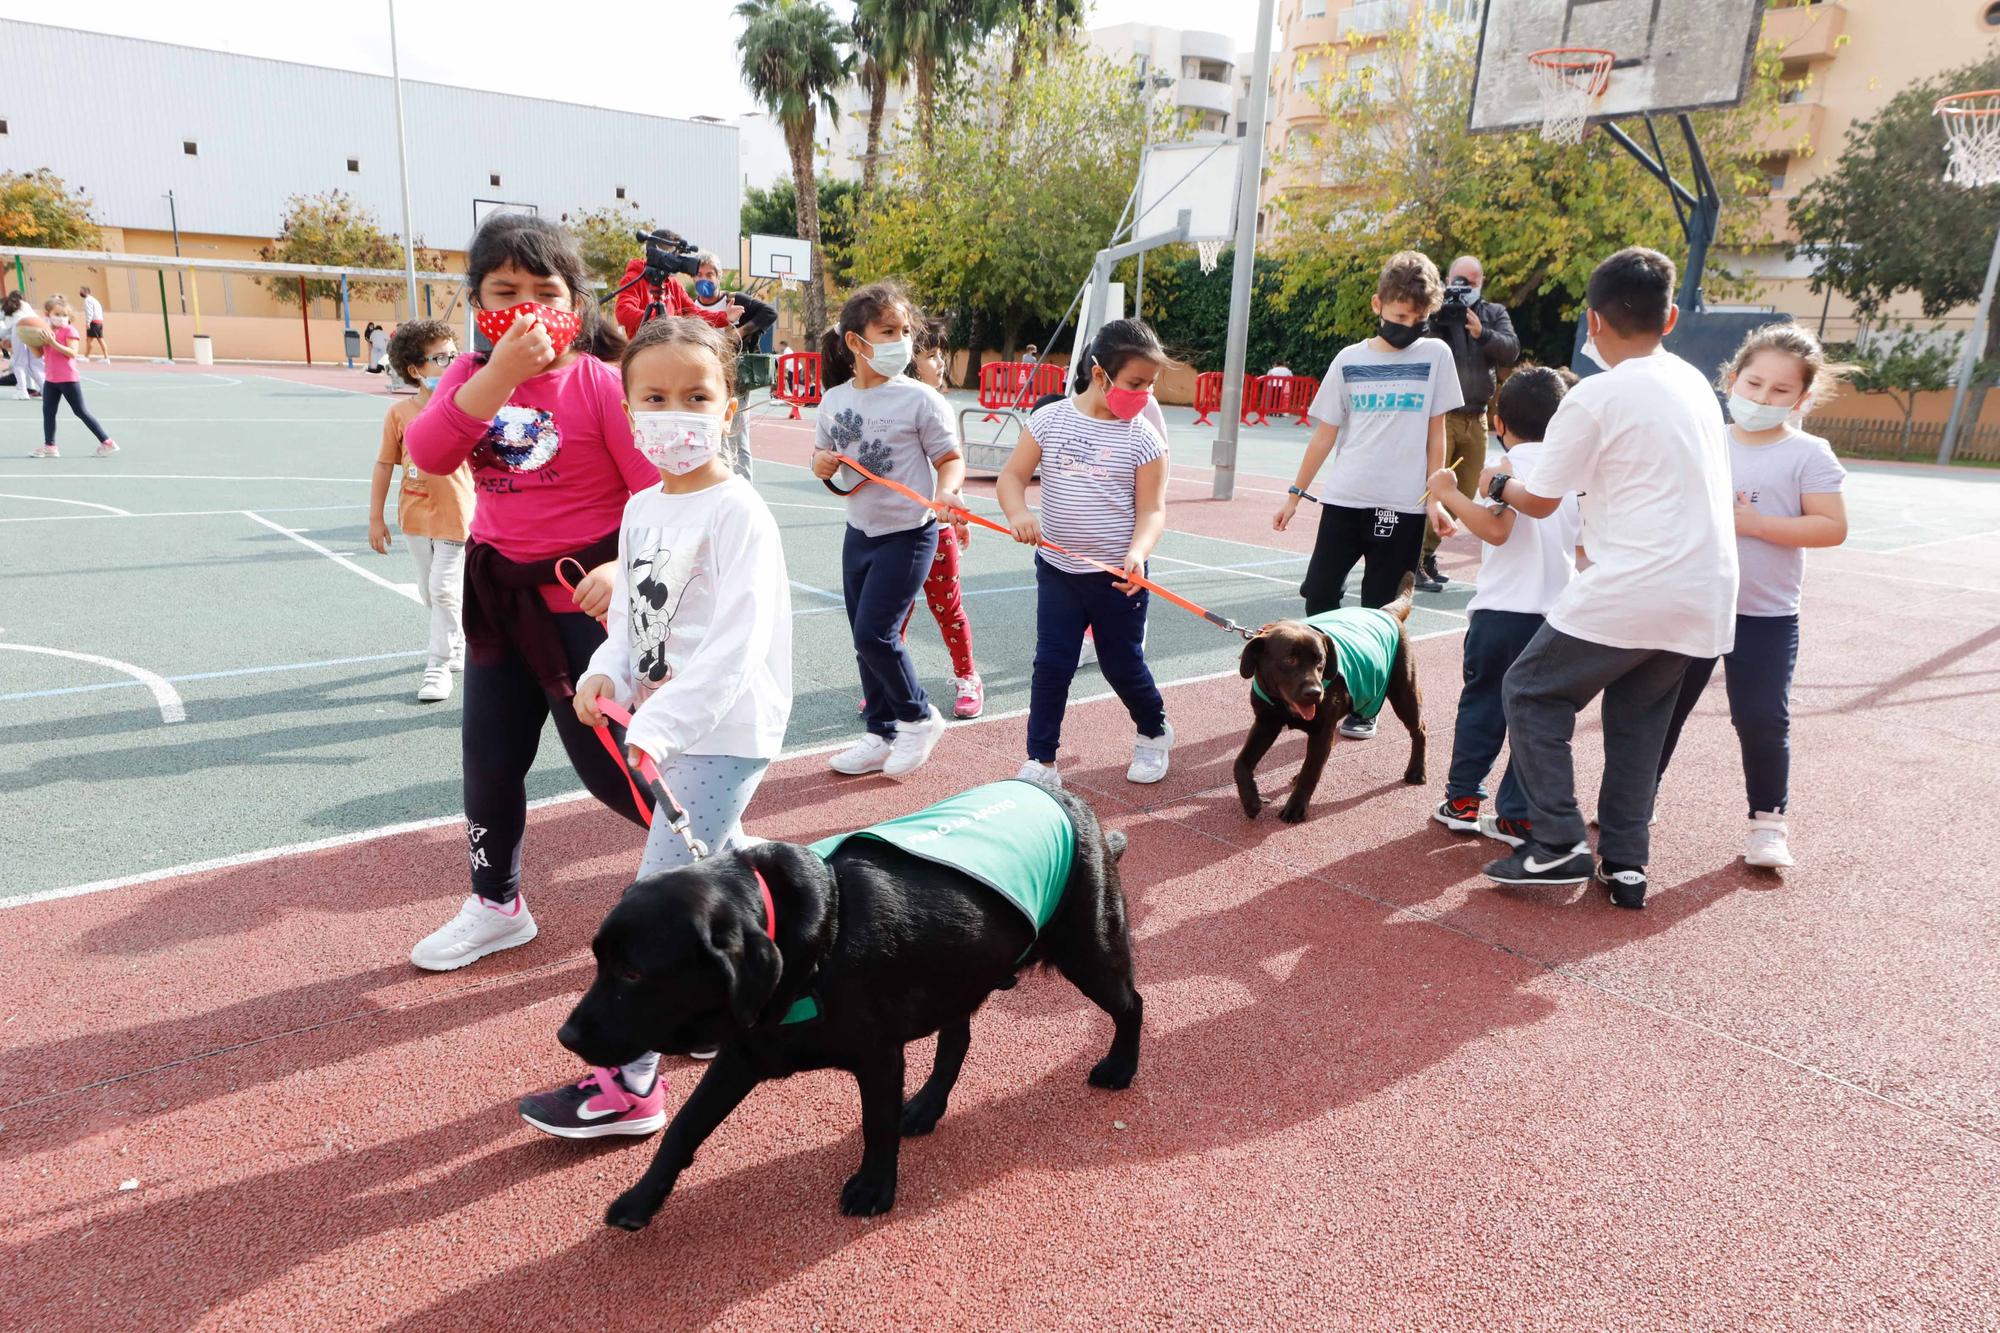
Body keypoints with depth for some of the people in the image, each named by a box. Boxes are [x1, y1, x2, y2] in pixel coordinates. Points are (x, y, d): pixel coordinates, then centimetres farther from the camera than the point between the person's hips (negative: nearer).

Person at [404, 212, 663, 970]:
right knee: (488, 757, 14)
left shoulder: (600, 384, -12)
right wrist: (499, 373, -27)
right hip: (499, 593, 6)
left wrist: (622, 569, -31)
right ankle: (496, 906, 35)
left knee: (607, 762, 0)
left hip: (582, 595, -6)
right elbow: (428, 455, -17)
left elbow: (658, 494, -16)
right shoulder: (470, 377, 3)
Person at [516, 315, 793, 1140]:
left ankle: (629, 1085, 3)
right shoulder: (641, 510, 8)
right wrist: (606, 674, -7)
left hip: (725, 732, -8)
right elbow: (629, 615, 13)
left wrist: (660, 725, -32)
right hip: (666, 727, 8)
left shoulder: (738, 514, -17)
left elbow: (735, 644, -26)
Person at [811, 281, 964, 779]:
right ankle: (882, 734, 26)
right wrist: (822, 465, -9)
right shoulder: (833, 401, 2)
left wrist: (946, 491, -30)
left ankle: (920, 718, 14)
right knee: (866, 639, 11)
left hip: (908, 535, -6)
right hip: (859, 533, 6)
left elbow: (951, 459, -9)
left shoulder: (921, 399, -12)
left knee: (874, 634, -10)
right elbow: (825, 456, 14)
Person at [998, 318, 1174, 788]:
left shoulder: (1144, 439, -7)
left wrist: (1137, 554, -29)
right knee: (1051, 666, 2)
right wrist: (1019, 513, -24)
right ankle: (1041, 762, 12)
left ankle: (1155, 733, 38)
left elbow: (1152, 509, -10)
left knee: (1123, 665, 10)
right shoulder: (1049, 420, -3)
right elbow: (1012, 476, -2)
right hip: (1057, 570, 2)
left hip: (1118, 575, -1)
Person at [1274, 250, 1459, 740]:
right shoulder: (1350, 359, 3)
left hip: (1402, 506, -1)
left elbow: (1435, 433, 4)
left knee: (1379, 611, 4)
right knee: (1319, 594, 2)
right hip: (1343, 499, 2)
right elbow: (1325, 433, 8)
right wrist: (1295, 494, 7)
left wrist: (1434, 499, -1)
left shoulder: (1435, 355, 1)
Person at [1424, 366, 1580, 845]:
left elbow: (1495, 528, -19)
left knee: (1480, 703, 9)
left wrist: (1448, 494, -12)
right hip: (1556, 610, 4)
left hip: (1502, 608, -4)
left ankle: (1462, 800, 15)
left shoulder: (1512, 464, -6)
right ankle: (1518, 815, 9)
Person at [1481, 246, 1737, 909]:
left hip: (1629, 592, -7)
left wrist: (1498, 484, 19)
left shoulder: (1596, 396, -9)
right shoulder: (1696, 384, 13)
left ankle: (1558, 843, 2)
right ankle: (1624, 862, 19)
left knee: (1531, 692, 8)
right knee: (1638, 720, 18)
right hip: (1707, 595, 7)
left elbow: (1539, 501, -1)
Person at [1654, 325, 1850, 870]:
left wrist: (1756, 522, -20)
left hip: (1765, 617, -3)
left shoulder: (1809, 455, -5)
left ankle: (1768, 820, 17)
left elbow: (1832, 527, -12)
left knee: (1761, 720, -1)